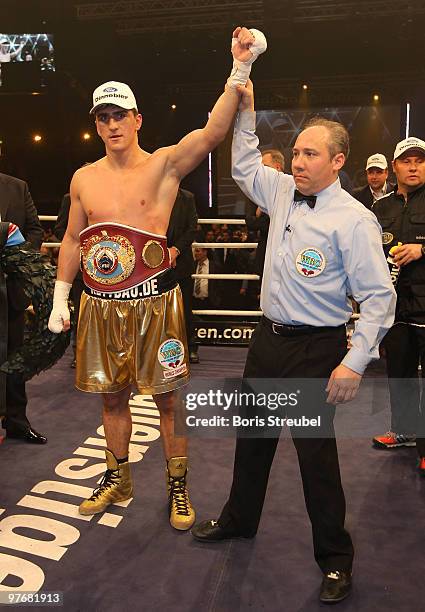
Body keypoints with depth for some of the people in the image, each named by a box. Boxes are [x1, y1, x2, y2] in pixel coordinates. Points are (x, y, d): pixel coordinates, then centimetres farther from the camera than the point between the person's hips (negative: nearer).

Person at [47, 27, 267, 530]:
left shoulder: (164, 164, -4)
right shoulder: (83, 178, 8)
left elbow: (213, 131, -19)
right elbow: (73, 239, 14)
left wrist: (240, 67, -30)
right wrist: (61, 297, 11)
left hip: (155, 302, -4)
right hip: (99, 305, 4)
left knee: (168, 397, 5)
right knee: (111, 395, 15)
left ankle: (177, 486, 23)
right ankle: (118, 478, 35)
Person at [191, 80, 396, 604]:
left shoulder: (354, 219, -14)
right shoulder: (283, 192, 5)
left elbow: (379, 296, -16)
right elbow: (244, 167, 23)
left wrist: (354, 363, -21)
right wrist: (246, 107, 14)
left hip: (316, 349, -7)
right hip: (268, 338, 7)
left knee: (316, 451, 2)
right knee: (252, 436, 19)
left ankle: (334, 559, 25)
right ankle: (239, 521, 43)